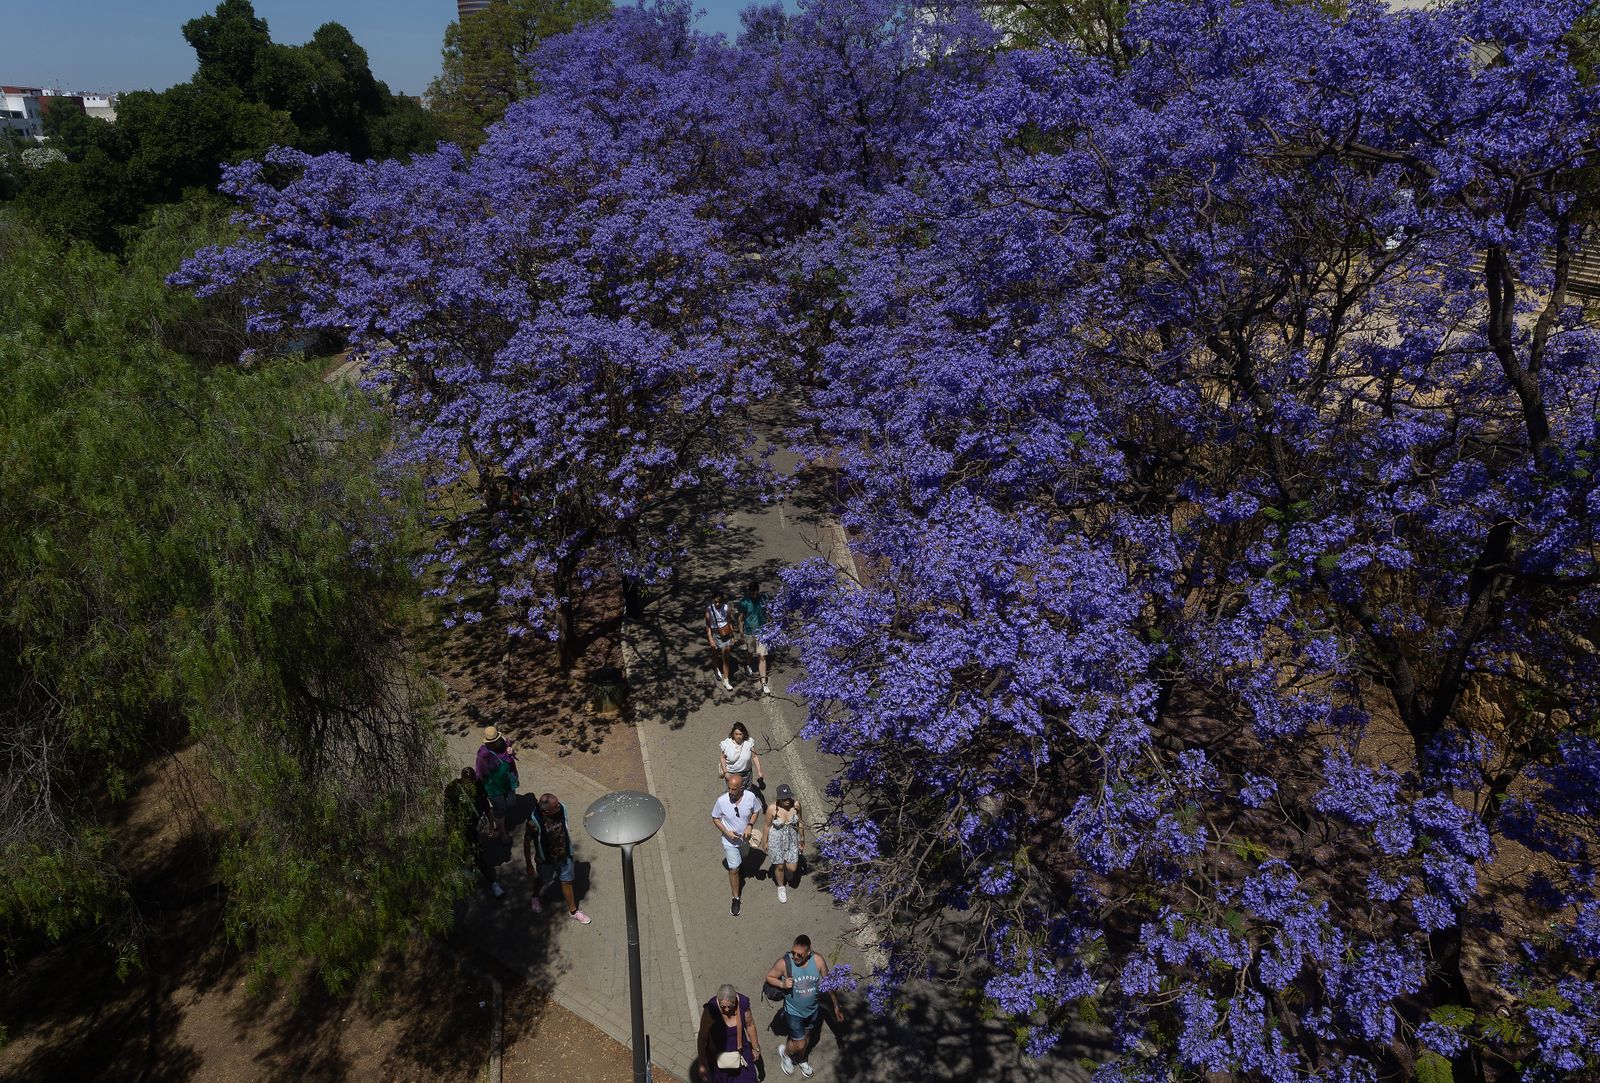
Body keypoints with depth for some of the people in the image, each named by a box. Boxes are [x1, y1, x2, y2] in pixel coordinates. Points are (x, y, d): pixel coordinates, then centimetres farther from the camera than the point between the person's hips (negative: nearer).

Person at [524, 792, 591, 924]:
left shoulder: (562, 809, -24)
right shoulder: (534, 821, -35)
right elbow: (527, 843, -18)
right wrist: (529, 865, -9)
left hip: (565, 854, 2)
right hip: (546, 858, -2)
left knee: (567, 882, 17)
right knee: (541, 879, 26)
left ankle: (573, 910, 40)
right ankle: (535, 898, 59)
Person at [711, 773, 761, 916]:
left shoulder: (750, 797, -26)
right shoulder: (721, 801, -29)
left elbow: (755, 811, -6)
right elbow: (715, 818, -12)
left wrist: (750, 825, -22)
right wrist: (726, 832, -25)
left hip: (746, 837, 2)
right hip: (730, 840, -2)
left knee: (743, 857, 32)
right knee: (734, 870, 4)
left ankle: (740, 865, 67)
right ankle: (736, 899, 22)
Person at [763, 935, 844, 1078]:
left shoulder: (818, 960, -23)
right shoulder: (784, 963, -29)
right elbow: (769, 977, -12)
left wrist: (836, 1006, -3)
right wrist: (782, 984, -30)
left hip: (814, 1010, 3)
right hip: (794, 1012, -3)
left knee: (807, 1038, 26)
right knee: (800, 1044, 6)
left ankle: (801, 1060, 57)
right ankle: (785, 1051, 41)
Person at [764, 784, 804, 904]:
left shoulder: (796, 805, -17)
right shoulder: (772, 809, -24)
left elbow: (800, 822, 0)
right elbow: (768, 826, -8)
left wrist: (802, 837, 11)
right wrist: (765, 842, 2)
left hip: (792, 839, 2)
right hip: (776, 839, -2)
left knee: (792, 868, 6)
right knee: (779, 866, 13)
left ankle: (788, 876, 45)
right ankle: (781, 887, 44)